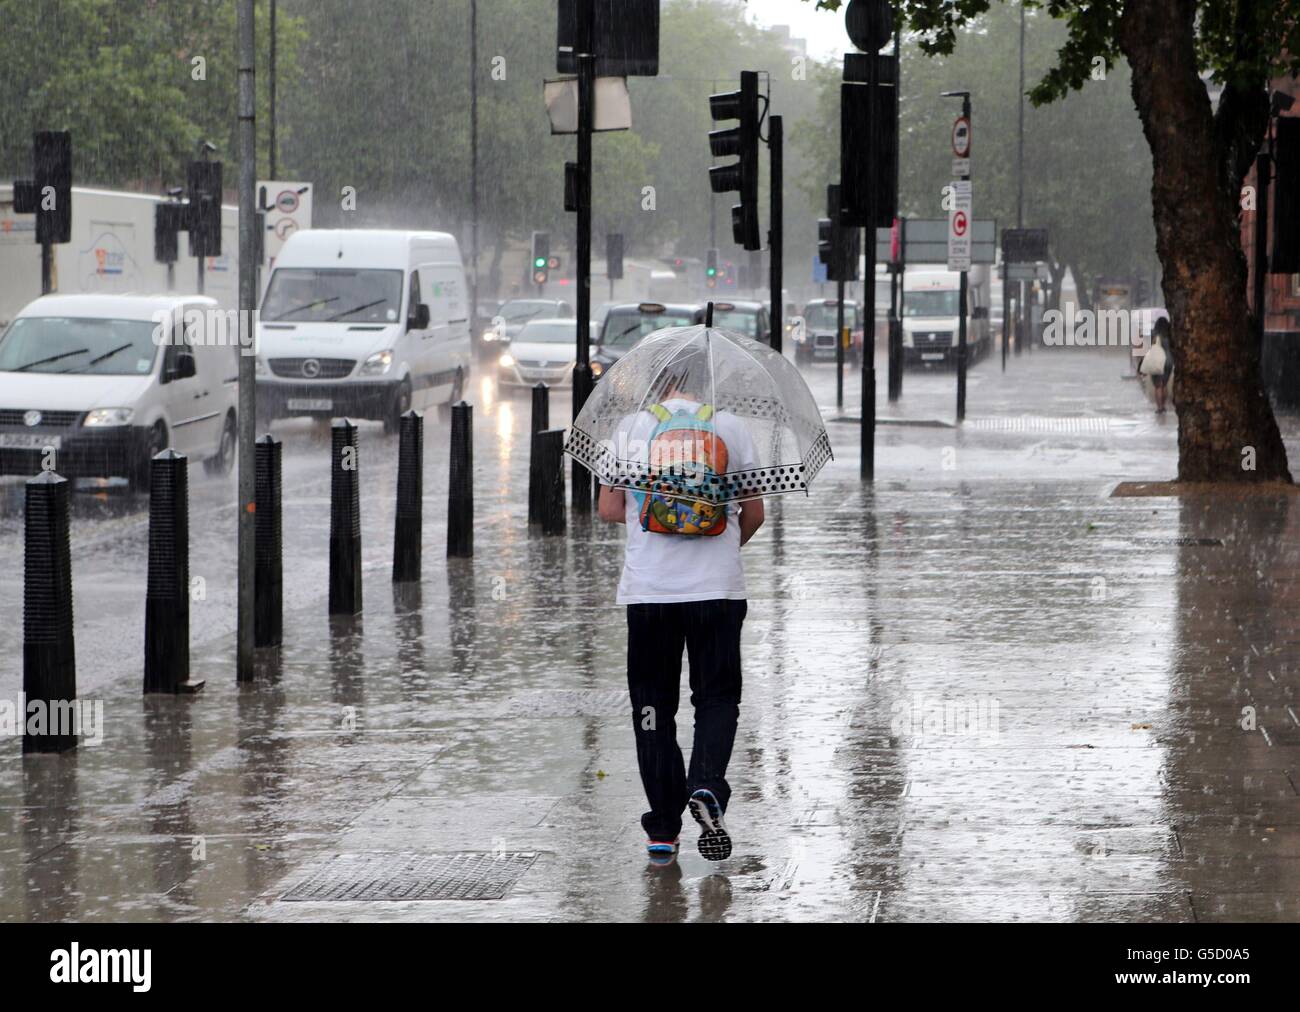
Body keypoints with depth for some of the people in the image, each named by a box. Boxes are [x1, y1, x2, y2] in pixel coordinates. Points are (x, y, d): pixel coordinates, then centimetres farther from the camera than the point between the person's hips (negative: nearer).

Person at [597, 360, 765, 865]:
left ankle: (663, 831, 8)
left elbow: (610, 509, 2)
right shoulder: (730, 426, 2)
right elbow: (754, 513, 6)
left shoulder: (631, 427, 1)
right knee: (717, 697, 11)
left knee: (653, 706, 9)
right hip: (718, 587, 0)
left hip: (649, 590, 0)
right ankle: (707, 788, -16)